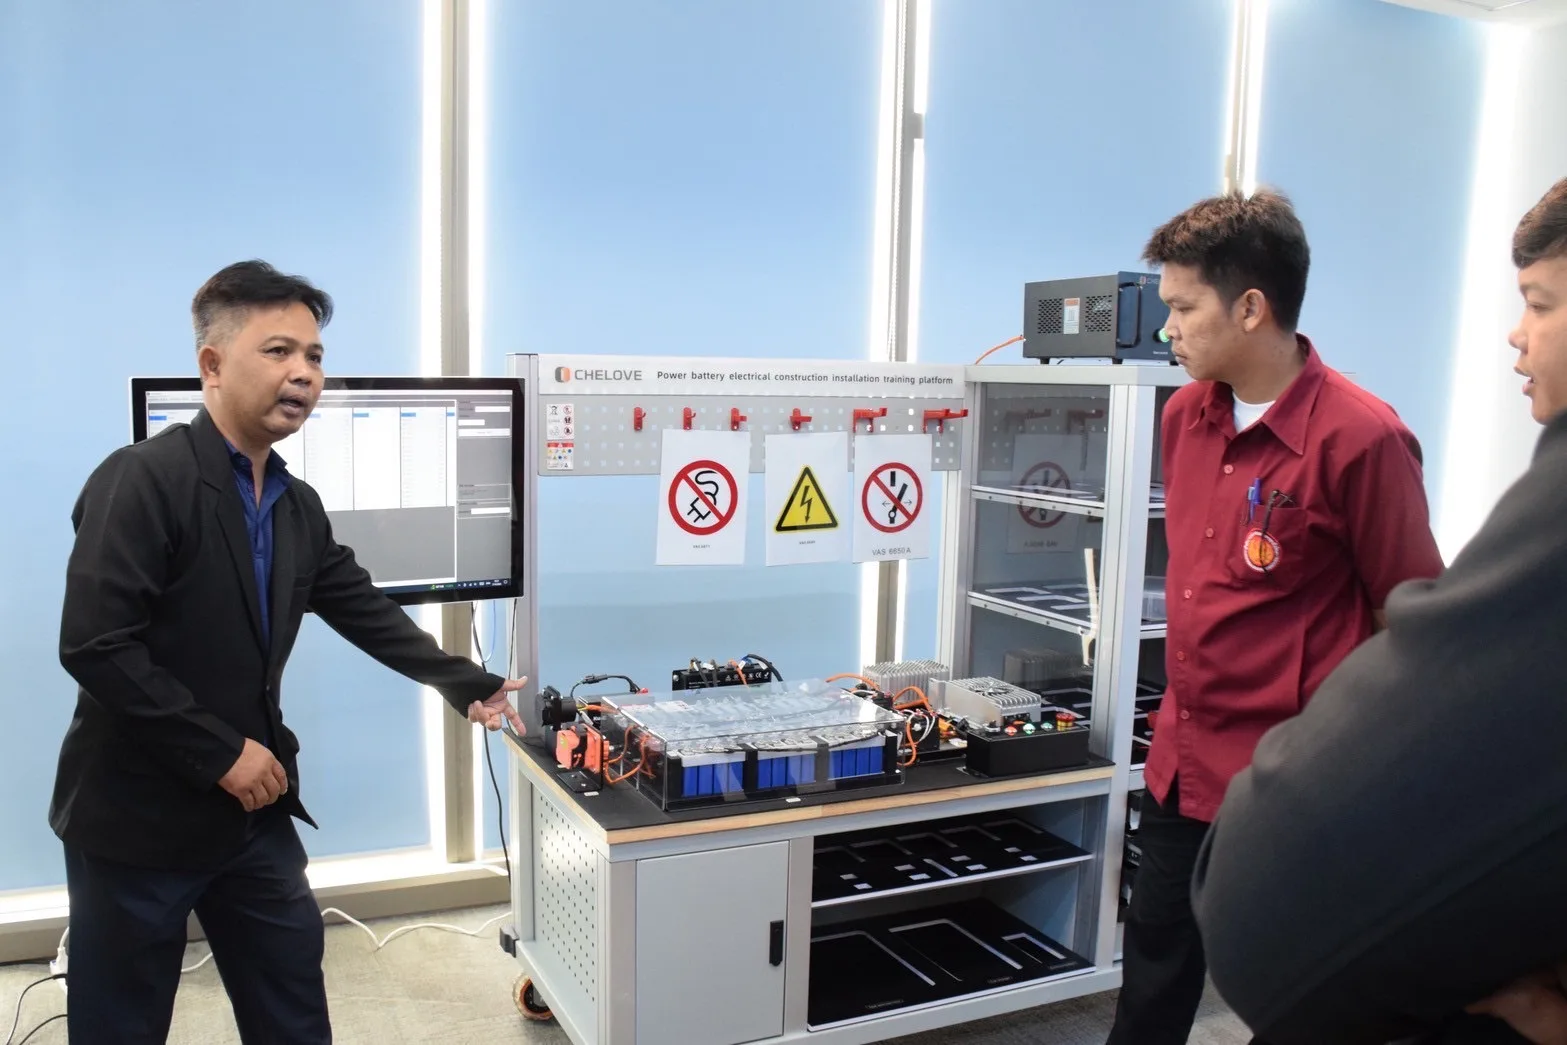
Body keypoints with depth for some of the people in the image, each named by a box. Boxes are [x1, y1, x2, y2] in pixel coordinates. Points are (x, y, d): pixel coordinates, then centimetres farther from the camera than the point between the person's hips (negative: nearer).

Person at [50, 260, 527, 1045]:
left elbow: (370, 614, 11)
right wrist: (220, 754, -20)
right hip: (137, 816, -6)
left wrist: (468, 686, 4)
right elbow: (94, 645, -24)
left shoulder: (298, 506, 5)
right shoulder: (142, 480, -18)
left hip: (251, 812, 7)